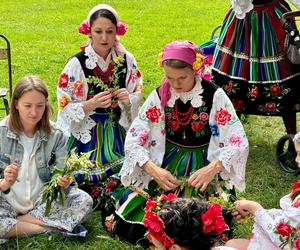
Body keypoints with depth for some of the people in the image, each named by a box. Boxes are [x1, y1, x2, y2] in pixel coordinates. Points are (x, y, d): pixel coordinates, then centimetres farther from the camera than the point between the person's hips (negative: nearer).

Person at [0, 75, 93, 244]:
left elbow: (60, 179, -8)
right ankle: (47, 228, -16)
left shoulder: (56, 135, -6)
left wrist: (63, 183, -32)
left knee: (85, 200, -21)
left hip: (45, 202, 3)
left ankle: (16, 223, -14)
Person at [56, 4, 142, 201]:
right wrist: (92, 104, -28)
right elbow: (65, 108, -11)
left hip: (117, 133, 3)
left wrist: (128, 100, -18)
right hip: (86, 135, -3)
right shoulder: (77, 64, -14)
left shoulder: (127, 60, -4)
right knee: (89, 180, -11)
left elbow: (137, 98, 6)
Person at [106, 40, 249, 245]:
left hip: (202, 167, -2)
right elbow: (133, 139, -7)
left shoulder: (215, 96, -12)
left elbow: (239, 143, -14)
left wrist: (212, 169, -30)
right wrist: (153, 169, -24)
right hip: (165, 165, 2)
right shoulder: (160, 96, -6)